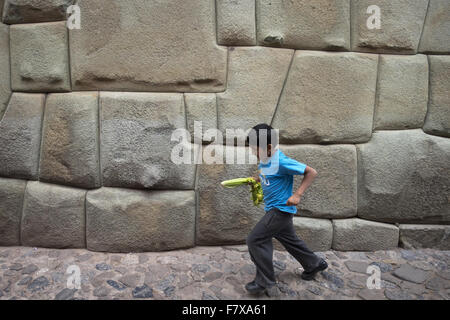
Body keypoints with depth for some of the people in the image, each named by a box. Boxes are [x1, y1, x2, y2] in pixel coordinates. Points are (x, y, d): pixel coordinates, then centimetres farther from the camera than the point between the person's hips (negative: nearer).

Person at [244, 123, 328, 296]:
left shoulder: (282, 162, -25)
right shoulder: (264, 160, 0)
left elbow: (311, 172, -19)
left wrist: (297, 194, -25)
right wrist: (255, 179, 2)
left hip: (281, 209, -9)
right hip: (276, 210, 9)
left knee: (255, 240, -7)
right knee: (289, 239, 24)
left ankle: (265, 283, 8)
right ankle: (314, 264, 46)